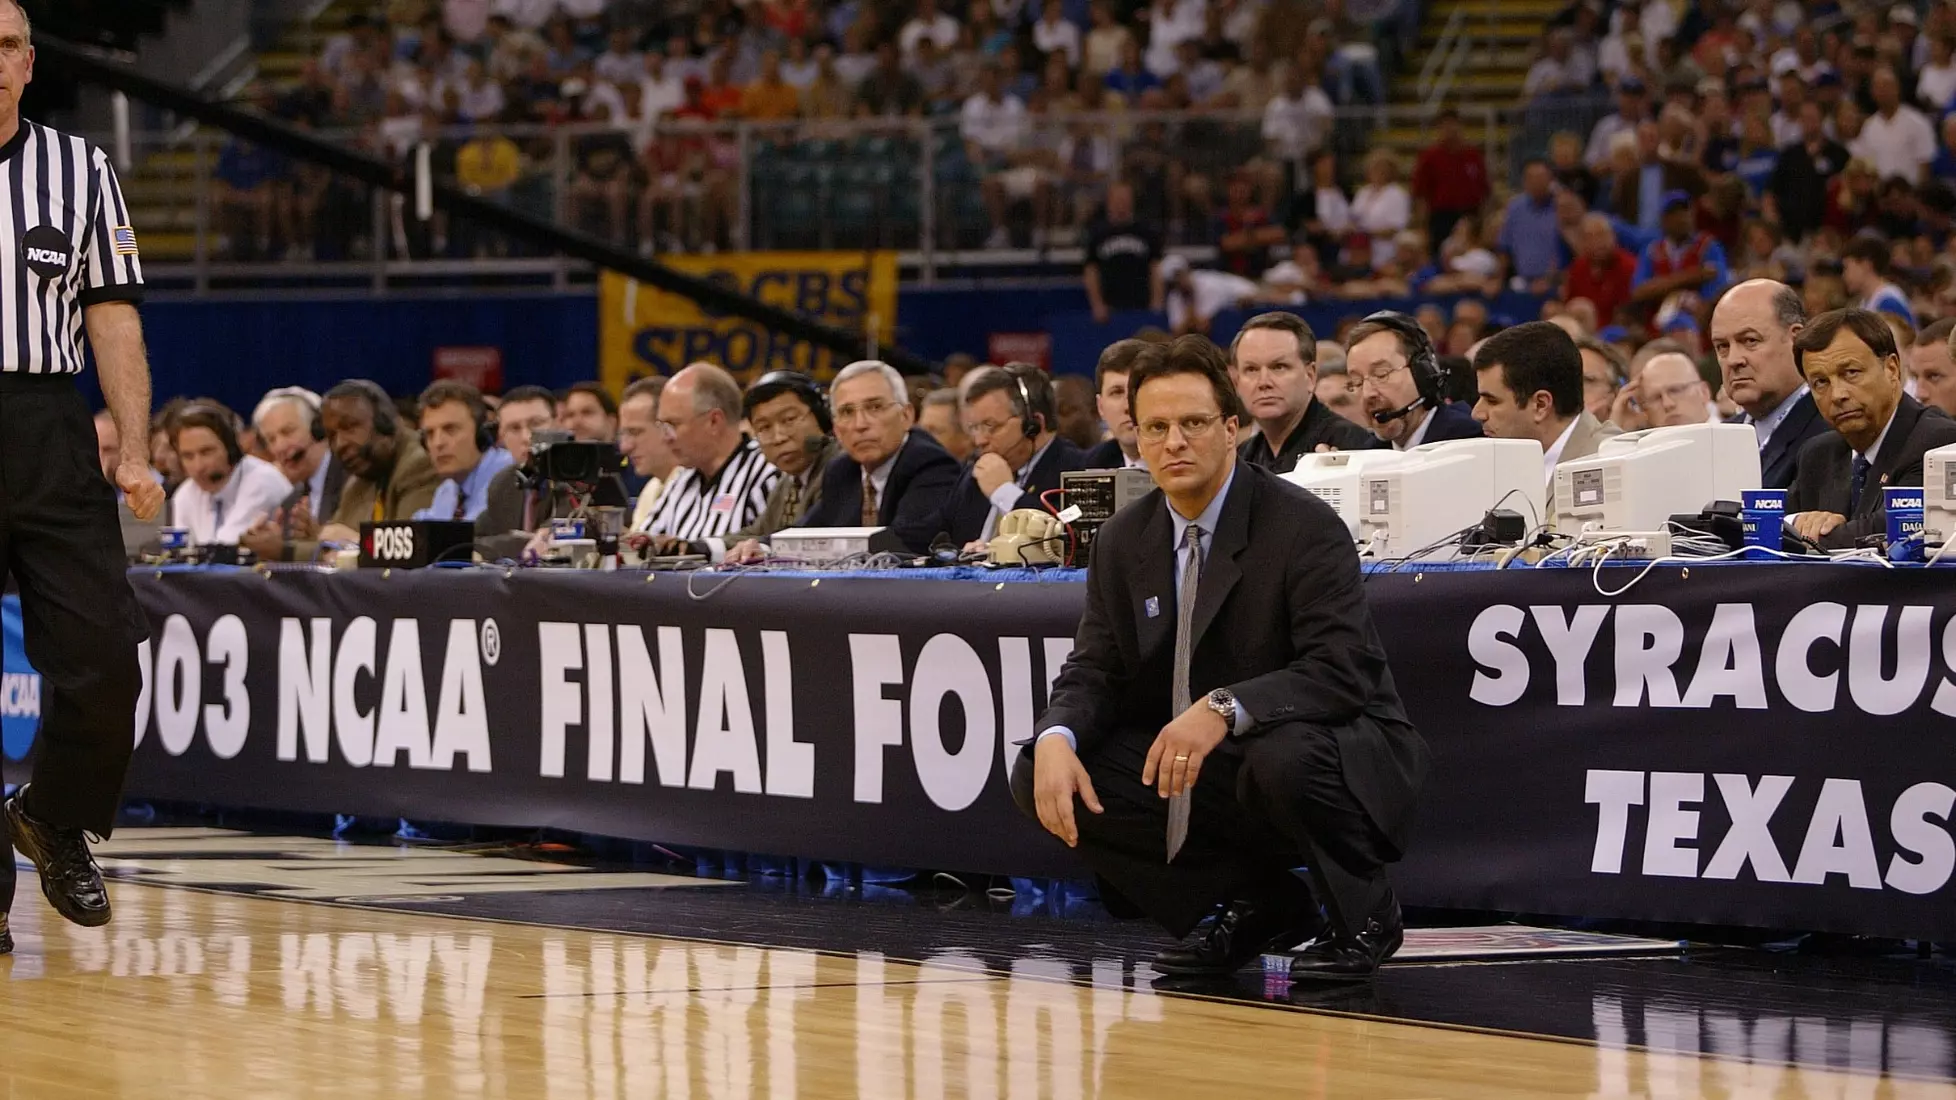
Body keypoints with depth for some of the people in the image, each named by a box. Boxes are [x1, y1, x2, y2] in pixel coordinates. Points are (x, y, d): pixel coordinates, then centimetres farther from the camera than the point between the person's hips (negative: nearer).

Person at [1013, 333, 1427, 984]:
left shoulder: (1304, 527, -16)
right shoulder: (1124, 541, 4)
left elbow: (1342, 669, -26)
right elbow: (1094, 673, 4)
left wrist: (1224, 708, -41)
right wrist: (1056, 739, -21)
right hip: (1204, 771, 7)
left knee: (1285, 759, -41)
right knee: (1038, 776, -9)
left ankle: (1363, 916, -7)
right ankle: (1258, 905, 4)